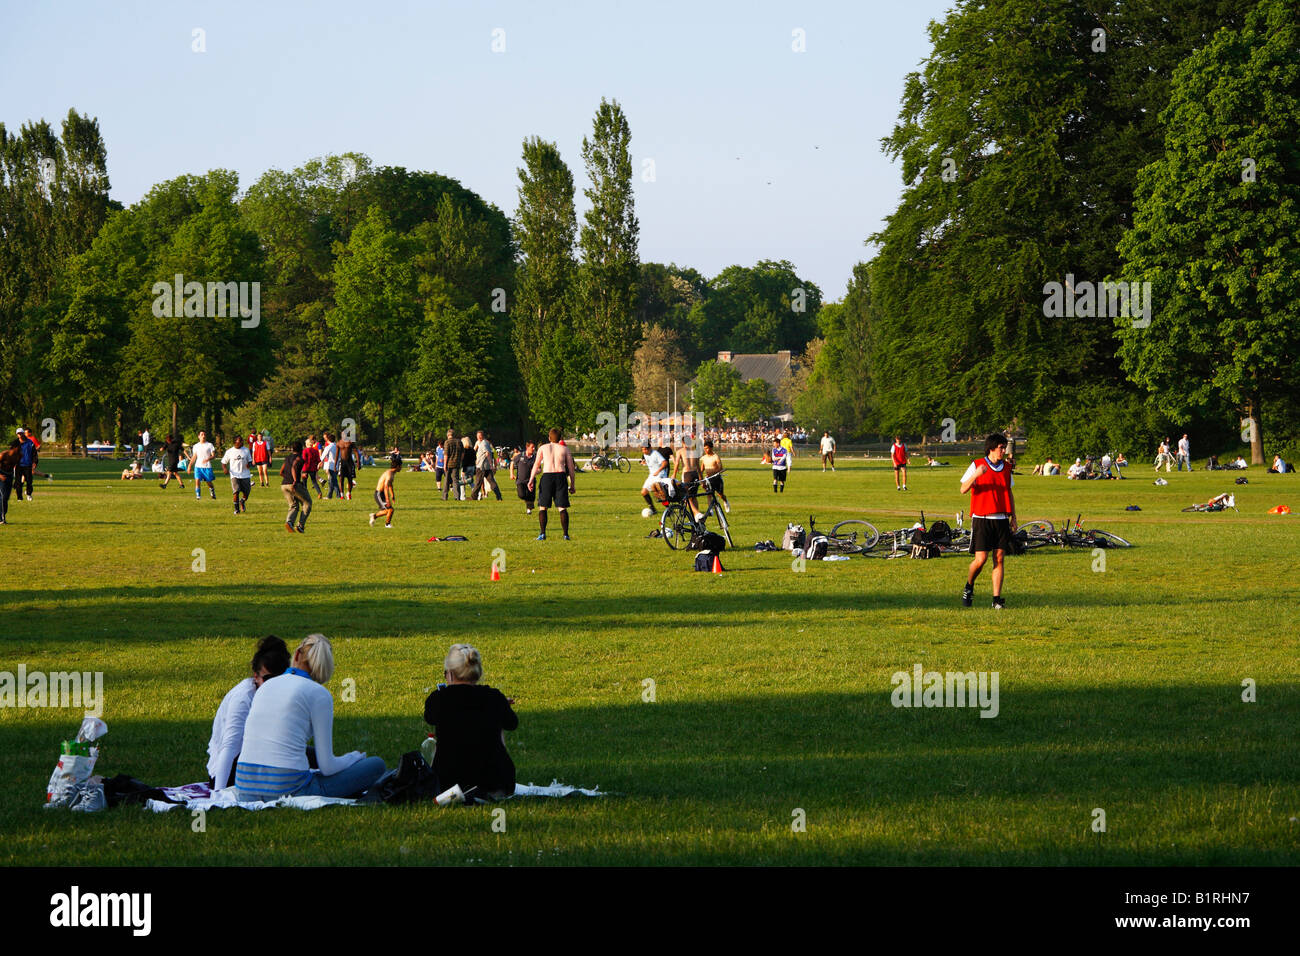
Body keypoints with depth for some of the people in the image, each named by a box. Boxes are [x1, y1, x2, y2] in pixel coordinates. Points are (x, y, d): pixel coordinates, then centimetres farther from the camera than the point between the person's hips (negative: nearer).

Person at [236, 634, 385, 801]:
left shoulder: (265, 686, 15)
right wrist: (354, 757, 20)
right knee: (376, 765, 9)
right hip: (288, 791, -6)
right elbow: (327, 767, -2)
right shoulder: (319, 694, -2)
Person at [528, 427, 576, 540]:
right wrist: (572, 484, 14)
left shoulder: (543, 448, 10)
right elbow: (571, 468, 9)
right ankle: (566, 534, -4)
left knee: (542, 507, 8)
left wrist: (531, 480, -5)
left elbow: (536, 464, 0)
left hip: (547, 477, -1)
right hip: (561, 476, 1)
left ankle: (543, 534, -2)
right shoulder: (565, 449, 11)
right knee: (562, 508, 3)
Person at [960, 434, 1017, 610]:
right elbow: (963, 489, -8)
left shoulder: (1006, 468, 13)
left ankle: (997, 599, 1)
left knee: (999, 559, -1)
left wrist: (1013, 517, 16)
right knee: (980, 559, -8)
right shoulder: (977, 465, -2)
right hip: (982, 519, -4)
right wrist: (976, 475, -25)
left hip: (1001, 519, 4)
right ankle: (968, 588, 18)